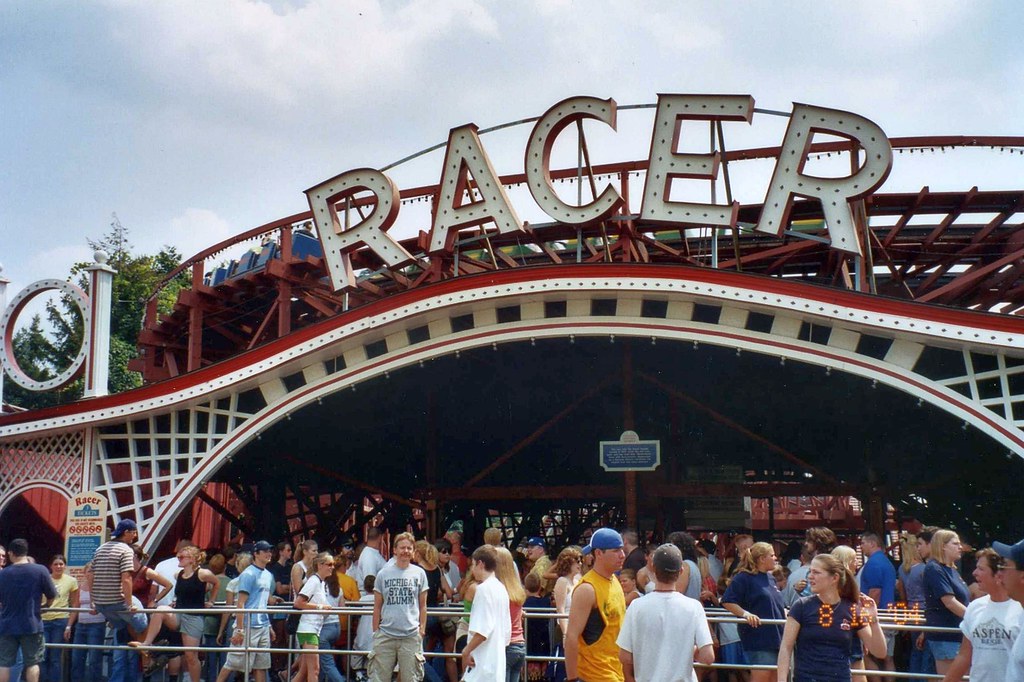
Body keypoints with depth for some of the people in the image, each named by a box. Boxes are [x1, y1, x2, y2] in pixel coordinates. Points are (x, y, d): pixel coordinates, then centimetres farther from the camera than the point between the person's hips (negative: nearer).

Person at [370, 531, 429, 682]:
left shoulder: (419, 573, 5)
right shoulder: (383, 574, 4)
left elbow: (423, 605, 7)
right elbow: (377, 606, 8)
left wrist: (422, 629, 0)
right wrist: (375, 631, 5)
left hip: (411, 636, 0)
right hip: (385, 635, 0)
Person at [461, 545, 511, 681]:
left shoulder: (484, 588, -13)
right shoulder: (501, 588, 14)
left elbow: (482, 630, -19)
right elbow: (506, 629, 17)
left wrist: (467, 651, -9)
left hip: (483, 662, -9)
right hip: (497, 658, 9)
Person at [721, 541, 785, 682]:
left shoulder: (770, 578, 15)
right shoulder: (743, 578, -11)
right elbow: (727, 602, -15)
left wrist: (785, 613, 13)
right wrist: (745, 613, -26)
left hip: (776, 637, 9)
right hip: (758, 638, -9)